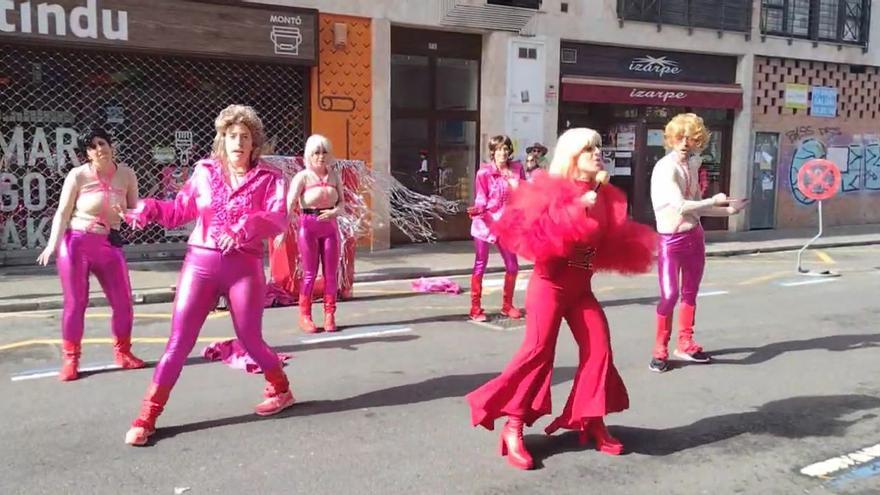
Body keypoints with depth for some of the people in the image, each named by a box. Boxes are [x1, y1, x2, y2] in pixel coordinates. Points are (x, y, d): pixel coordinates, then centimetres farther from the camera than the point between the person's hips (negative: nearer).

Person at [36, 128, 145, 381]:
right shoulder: (78, 175, -8)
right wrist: (53, 243, -19)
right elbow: (63, 213, -7)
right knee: (75, 303, 3)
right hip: (76, 243, -3)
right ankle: (70, 359, 17)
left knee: (123, 302, 3)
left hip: (109, 244, 3)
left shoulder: (127, 175, 0)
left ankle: (122, 352, 24)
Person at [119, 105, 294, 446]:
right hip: (201, 262, 2)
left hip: (244, 267, -2)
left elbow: (279, 219, -15)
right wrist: (148, 209, -6)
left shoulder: (268, 178, -1)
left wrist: (245, 228, -31)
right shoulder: (204, 172, 8)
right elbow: (179, 211, 11)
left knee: (250, 341, 8)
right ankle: (146, 418, 8)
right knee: (179, 342, 1)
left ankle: (281, 390, 36)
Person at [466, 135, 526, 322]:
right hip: (484, 222, -4)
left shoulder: (517, 169, 3)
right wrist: (477, 210, -26)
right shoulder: (484, 173, -9)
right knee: (480, 266, 1)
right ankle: (475, 308, 8)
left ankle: (507, 305, 26)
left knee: (512, 266, 9)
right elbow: (481, 199, -8)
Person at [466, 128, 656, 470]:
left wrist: (631, 249, -1)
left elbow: (608, 240, 17)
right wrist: (576, 208, -26)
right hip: (550, 284, -6)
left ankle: (593, 421, 16)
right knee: (538, 350, -12)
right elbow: (540, 233, -21)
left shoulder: (602, 195, 9)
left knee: (599, 348, 0)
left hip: (581, 287, 6)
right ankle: (513, 428, -3)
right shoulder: (552, 189, -8)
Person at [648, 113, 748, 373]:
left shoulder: (693, 165, 8)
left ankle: (685, 344, 26)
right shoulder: (665, 168, -15)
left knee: (690, 293, 13)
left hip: (695, 237, 7)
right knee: (669, 295, -12)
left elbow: (696, 206, 14)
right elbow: (681, 206, -23)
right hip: (671, 240, -7)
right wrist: (715, 200, -16)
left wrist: (728, 210, 9)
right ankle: (660, 350, 2)